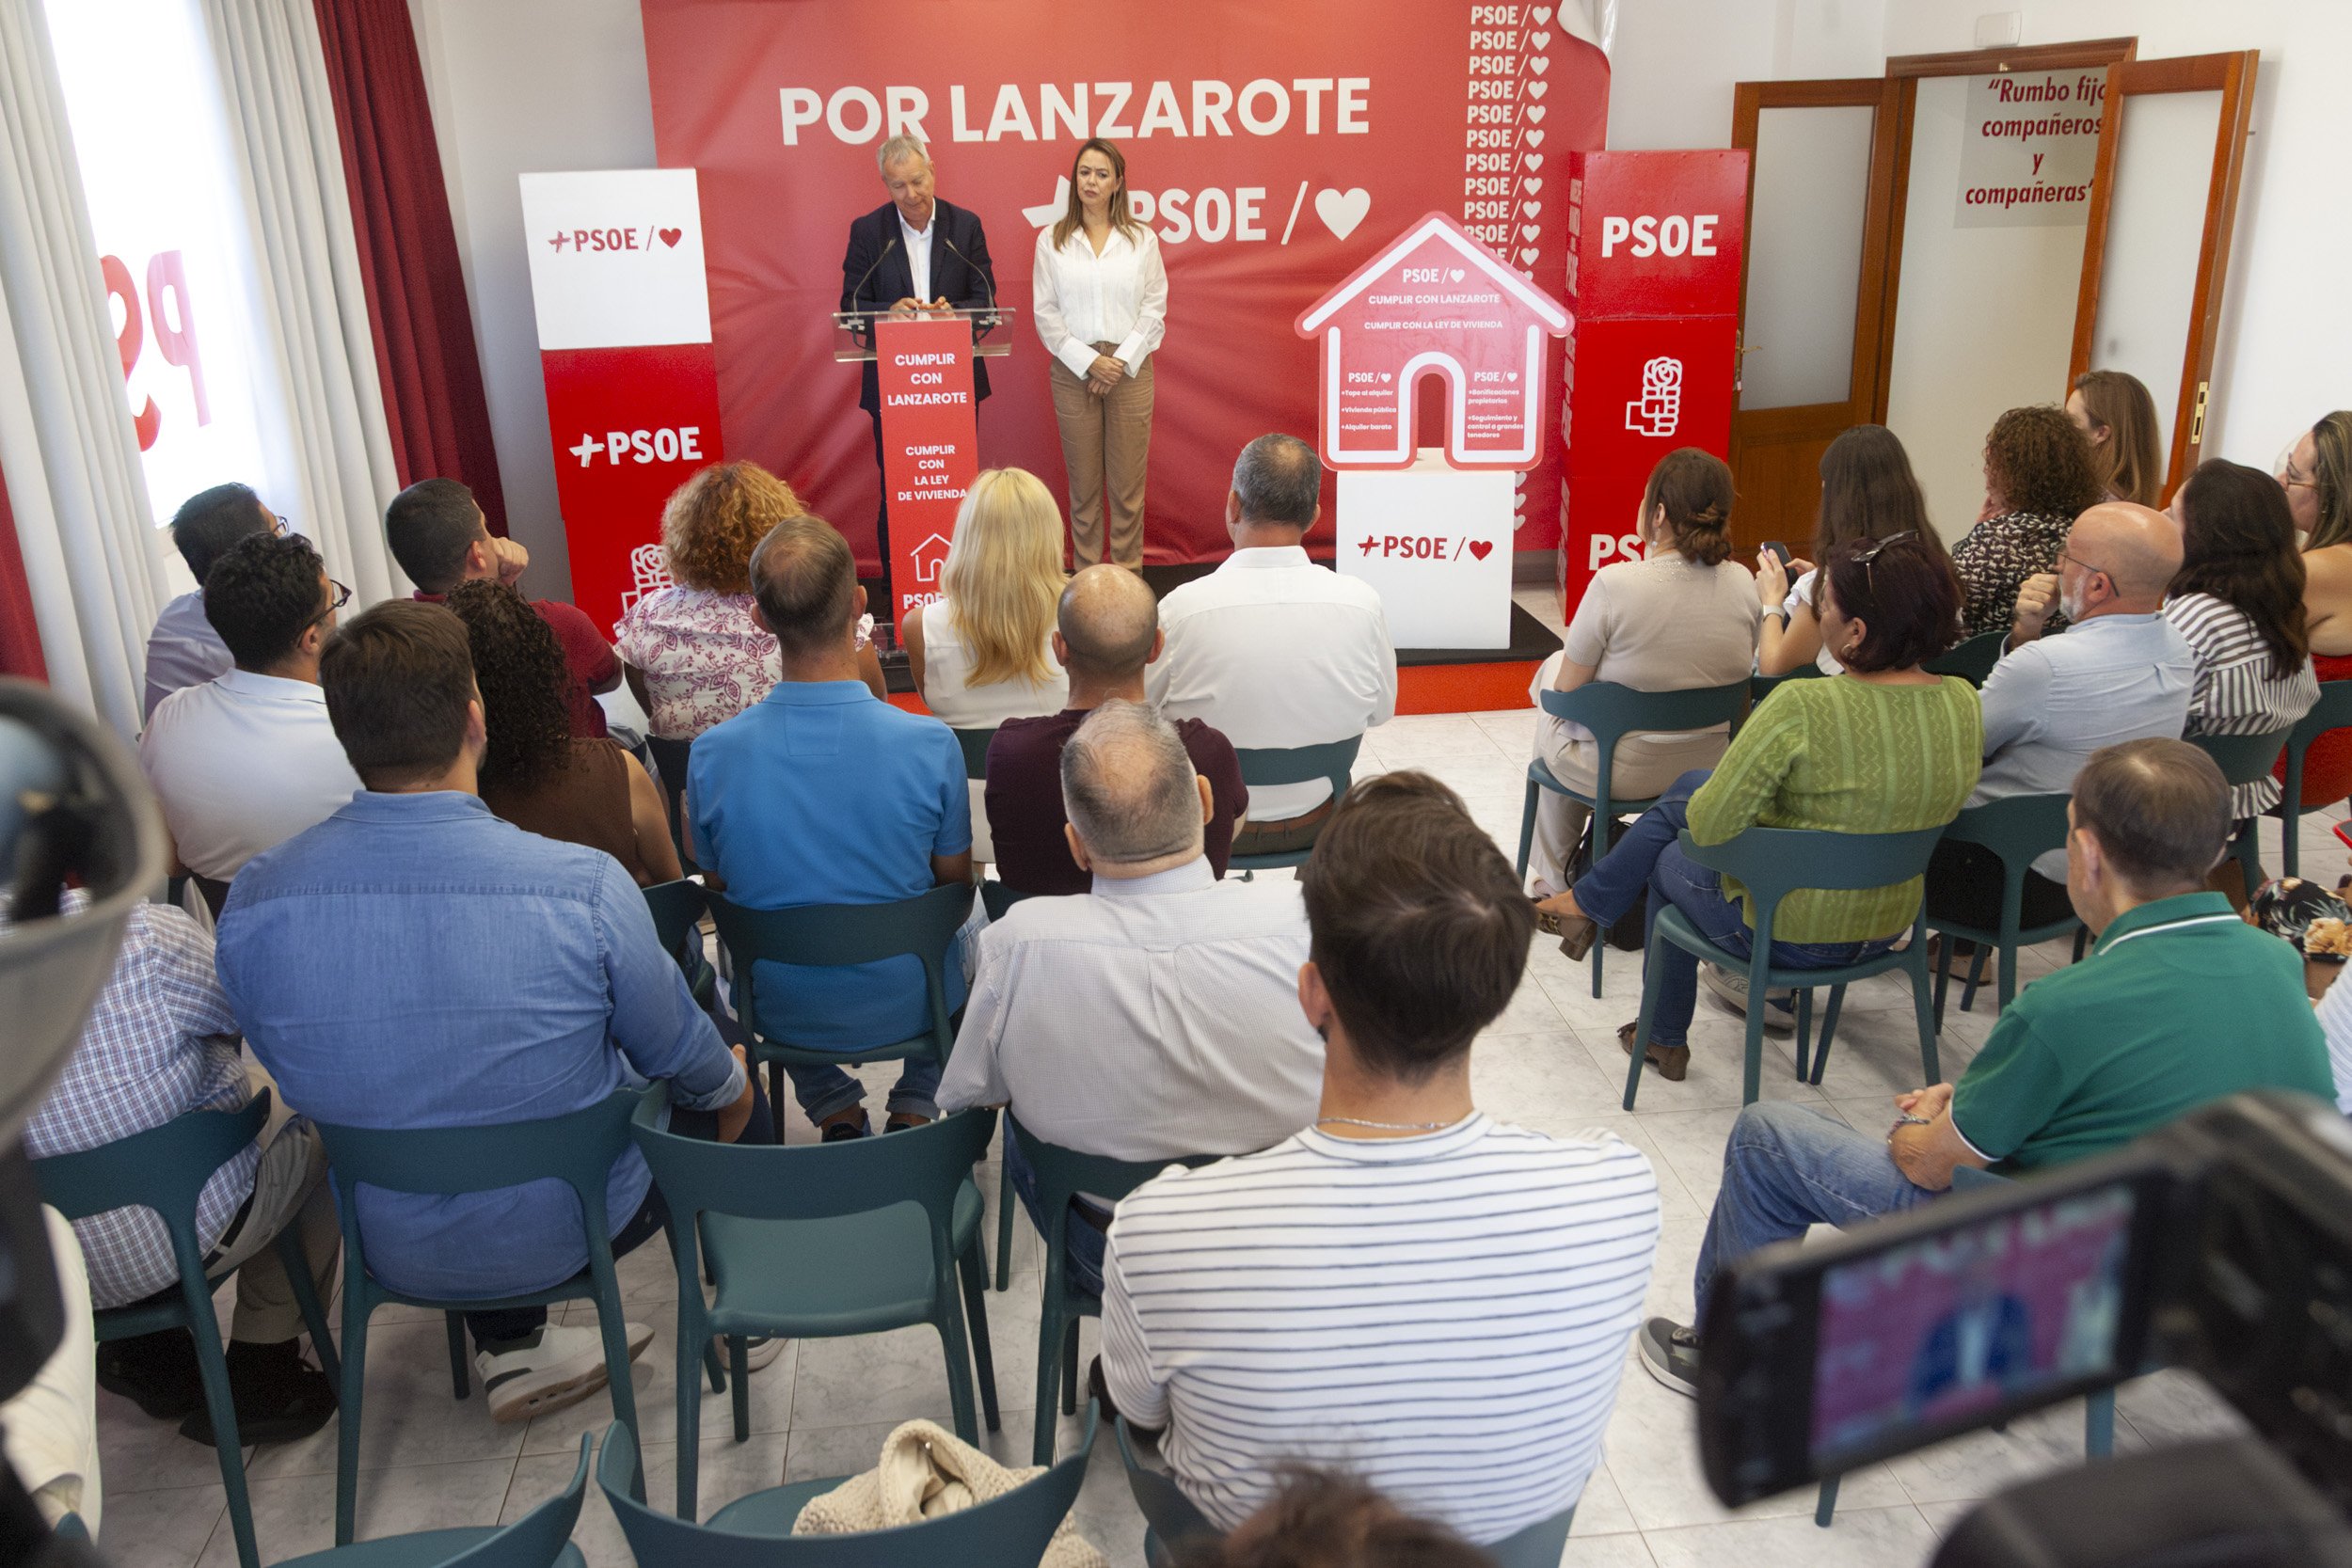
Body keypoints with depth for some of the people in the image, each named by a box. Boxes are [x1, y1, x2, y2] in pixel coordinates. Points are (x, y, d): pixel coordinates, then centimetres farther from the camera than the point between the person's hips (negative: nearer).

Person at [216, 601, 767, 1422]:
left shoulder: (253, 901, -17)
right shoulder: (583, 886, -28)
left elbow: (294, 1070, 2)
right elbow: (684, 1060, -11)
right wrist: (729, 1084, 13)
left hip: (390, 1247, 3)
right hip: (567, 1234, -3)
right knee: (733, 1090, 23)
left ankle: (508, 1347, 31)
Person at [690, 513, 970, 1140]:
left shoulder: (711, 754, -20)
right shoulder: (931, 745, -24)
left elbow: (721, 888, -2)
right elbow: (955, 883, -7)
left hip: (780, 1012, 1)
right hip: (904, 1004, -1)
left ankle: (836, 1113, 28)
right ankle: (915, 1107, 29)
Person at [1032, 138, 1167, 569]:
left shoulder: (1142, 239, 4)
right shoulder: (1051, 240, 4)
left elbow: (1154, 308, 3)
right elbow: (1045, 312, 1)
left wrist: (1122, 361, -9)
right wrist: (1089, 362, -9)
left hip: (1131, 368, 0)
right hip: (1073, 370, 0)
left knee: (1127, 480, 0)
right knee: (1083, 481, 4)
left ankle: (1129, 572, 9)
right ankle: (1085, 574, 12)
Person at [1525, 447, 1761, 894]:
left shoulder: (1614, 584, -25)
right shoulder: (1743, 584, -9)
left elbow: (1565, 692, -15)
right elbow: (1740, 672, 6)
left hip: (1618, 771, -5)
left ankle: (1553, 878, 41)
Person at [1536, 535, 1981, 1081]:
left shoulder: (1802, 707, -30)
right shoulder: (1963, 702, -9)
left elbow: (1709, 828, -24)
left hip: (1787, 933, -6)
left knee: (1670, 861, 27)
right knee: (1687, 788, 20)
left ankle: (1664, 1040, 44)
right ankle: (1588, 902, 39)